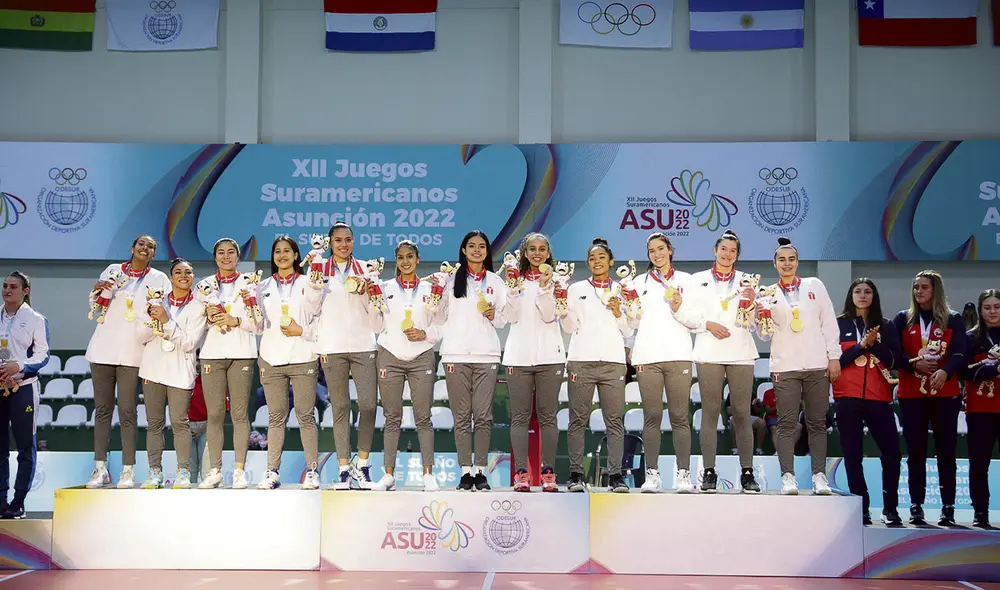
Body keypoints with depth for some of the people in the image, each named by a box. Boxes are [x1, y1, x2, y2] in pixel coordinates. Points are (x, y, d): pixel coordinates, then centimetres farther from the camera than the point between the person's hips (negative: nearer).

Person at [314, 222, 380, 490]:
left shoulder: (365, 269, 11)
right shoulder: (319, 271, 9)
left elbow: (374, 309, 11)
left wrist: (364, 291, -8)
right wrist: (319, 344, 0)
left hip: (363, 345, 1)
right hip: (332, 347, 0)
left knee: (368, 405, -8)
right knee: (340, 408, 1)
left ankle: (362, 465, 5)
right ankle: (344, 468, 5)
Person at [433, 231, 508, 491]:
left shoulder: (496, 281, 13)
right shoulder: (451, 278, 9)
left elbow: (503, 320, 17)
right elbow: (439, 318, 8)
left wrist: (493, 316, -4)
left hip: (486, 355, 1)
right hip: (456, 354, -1)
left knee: (483, 416, -2)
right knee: (462, 417, 0)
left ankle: (480, 471, 3)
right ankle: (466, 471, 5)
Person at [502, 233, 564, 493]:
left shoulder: (555, 280, 8)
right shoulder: (516, 278, 12)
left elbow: (549, 316, -5)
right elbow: (512, 317, 1)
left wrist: (544, 286, -14)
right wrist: (513, 286, -8)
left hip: (549, 355, -1)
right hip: (519, 354, 1)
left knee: (547, 416, 0)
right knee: (520, 416, 0)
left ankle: (549, 473, 2)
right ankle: (521, 473, 1)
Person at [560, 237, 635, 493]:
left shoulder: (621, 290, 17)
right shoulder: (576, 289, 15)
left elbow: (628, 331, 15)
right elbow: (570, 327, 10)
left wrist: (618, 313, -2)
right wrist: (562, 310, -7)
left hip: (613, 361, 1)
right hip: (581, 359, -1)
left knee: (615, 419, -4)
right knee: (578, 419, -4)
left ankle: (615, 475, -3)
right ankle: (576, 474, -2)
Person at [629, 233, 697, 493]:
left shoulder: (685, 280, 14)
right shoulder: (640, 282, 16)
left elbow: (694, 320, 9)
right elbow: (633, 321, 12)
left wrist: (679, 308, -9)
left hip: (678, 355, -1)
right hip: (647, 355, 1)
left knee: (680, 416, -5)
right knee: (652, 416, -3)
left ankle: (684, 474, -5)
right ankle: (652, 474, 0)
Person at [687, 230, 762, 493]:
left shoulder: (746, 280, 14)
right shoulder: (698, 279, 13)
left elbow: (752, 324, 10)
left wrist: (750, 303, -9)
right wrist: (708, 324, -9)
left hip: (741, 353, 0)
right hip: (708, 353, 0)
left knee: (741, 413, -3)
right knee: (710, 412, -3)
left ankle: (747, 473, -2)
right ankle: (709, 472, 0)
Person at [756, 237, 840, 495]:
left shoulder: (815, 286, 9)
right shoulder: (769, 294, 9)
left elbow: (829, 322, 8)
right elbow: (765, 334, 4)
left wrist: (834, 356, 2)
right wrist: (760, 315, -15)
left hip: (817, 366, 0)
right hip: (785, 366, 0)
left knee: (817, 423, 1)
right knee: (786, 424, -4)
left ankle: (819, 476, 3)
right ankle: (788, 477, -3)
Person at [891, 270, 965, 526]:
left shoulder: (954, 319, 6)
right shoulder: (903, 319, 10)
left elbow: (960, 354, -7)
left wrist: (945, 372, -26)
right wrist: (915, 364, -16)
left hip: (946, 394, -1)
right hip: (911, 395, 1)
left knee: (946, 452, -1)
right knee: (915, 452, 2)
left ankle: (948, 508, 3)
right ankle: (916, 507, 6)